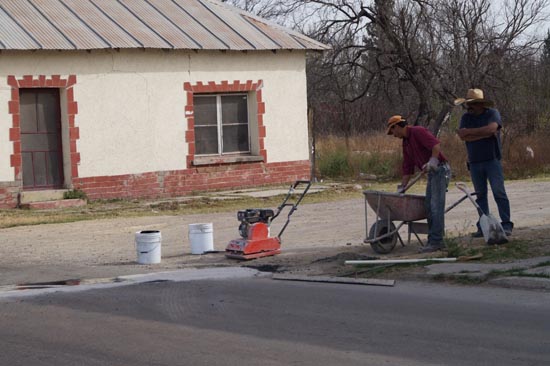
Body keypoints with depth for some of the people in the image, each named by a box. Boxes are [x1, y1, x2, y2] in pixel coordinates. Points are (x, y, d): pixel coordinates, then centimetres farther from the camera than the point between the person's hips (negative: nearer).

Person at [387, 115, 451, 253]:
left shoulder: (418, 131, -9)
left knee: (436, 206, -12)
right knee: (429, 206, 7)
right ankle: (434, 240, 10)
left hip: (440, 169, -10)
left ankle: (436, 241, -13)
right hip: (431, 173, 10)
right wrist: (402, 187, 20)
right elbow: (407, 168, 22)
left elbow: (436, 144, -24)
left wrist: (433, 161, -34)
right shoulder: (406, 142, 19)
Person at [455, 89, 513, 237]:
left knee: (499, 192, -8)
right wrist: (485, 134, -13)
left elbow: (491, 128, -22)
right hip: (474, 162, 4)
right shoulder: (466, 117, 8)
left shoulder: (492, 113, -2)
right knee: (480, 195, 7)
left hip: (492, 160, -4)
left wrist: (469, 131, -13)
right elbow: (462, 136, -8)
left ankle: (506, 225, -7)